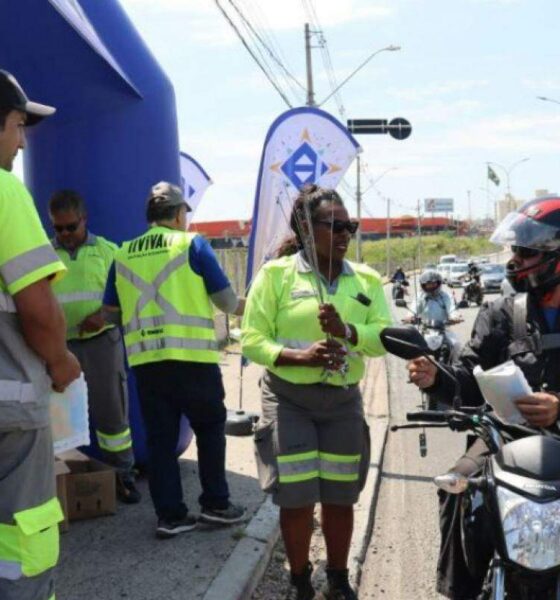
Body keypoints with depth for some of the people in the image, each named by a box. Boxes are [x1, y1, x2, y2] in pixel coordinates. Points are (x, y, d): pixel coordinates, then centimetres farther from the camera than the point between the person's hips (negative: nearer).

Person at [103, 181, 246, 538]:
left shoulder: (124, 254, 10)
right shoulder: (192, 244, -1)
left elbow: (110, 309, 15)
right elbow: (227, 301, 0)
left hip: (145, 360, 4)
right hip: (192, 358, -3)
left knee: (159, 437, 10)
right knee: (210, 429, 13)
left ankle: (170, 515, 12)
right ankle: (215, 504, 17)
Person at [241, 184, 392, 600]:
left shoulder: (366, 279, 6)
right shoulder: (276, 273, -5)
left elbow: (385, 338, -3)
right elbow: (252, 340, -8)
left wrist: (347, 331, -22)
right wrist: (298, 356, -23)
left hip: (344, 399, 3)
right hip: (289, 399, -3)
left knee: (340, 498, 11)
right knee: (296, 499, 0)